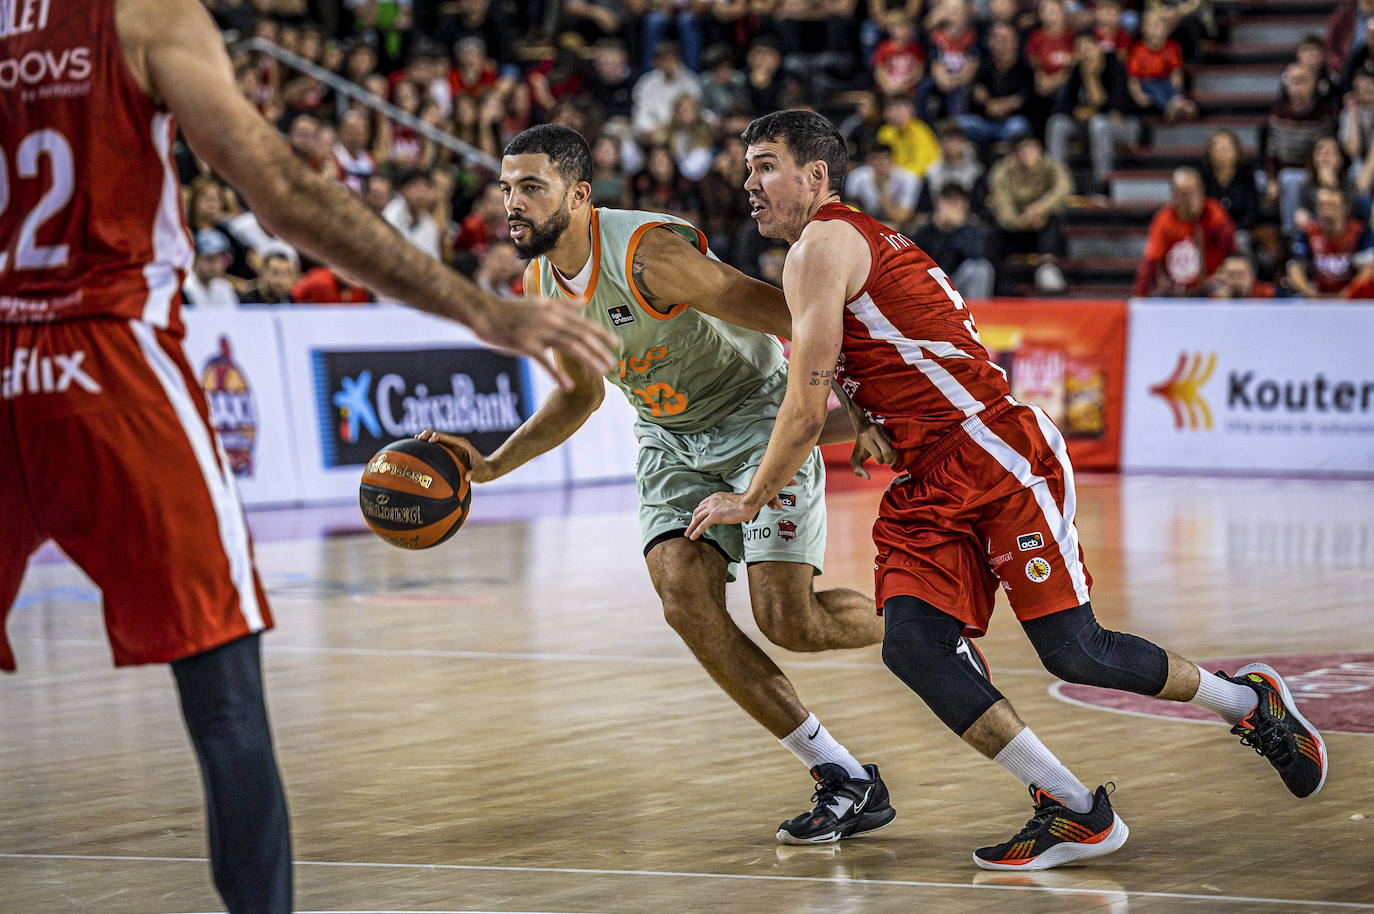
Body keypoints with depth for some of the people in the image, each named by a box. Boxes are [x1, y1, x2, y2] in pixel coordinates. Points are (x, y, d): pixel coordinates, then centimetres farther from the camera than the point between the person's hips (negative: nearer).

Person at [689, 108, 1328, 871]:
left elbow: (807, 412, -10)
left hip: (999, 454, -10)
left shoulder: (822, 246, -9)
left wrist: (750, 500, 1)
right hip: (927, 483, 10)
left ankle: (1248, 701, 15)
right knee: (912, 646, -10)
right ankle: (1076, 814, -7)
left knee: (1073, 652, -9)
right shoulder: (860, 245, 22)